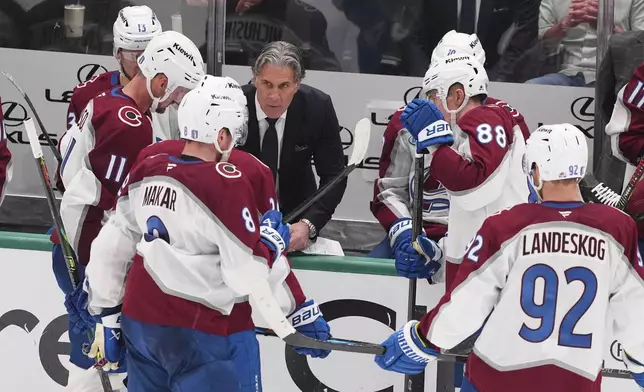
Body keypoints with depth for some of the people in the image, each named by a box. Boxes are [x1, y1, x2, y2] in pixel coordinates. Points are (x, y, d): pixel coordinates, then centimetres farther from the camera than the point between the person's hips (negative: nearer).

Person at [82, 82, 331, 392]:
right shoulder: (228, 184, -16)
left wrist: (108, 318, 18)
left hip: (140, 324, 7)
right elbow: (252, 273, -19)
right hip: (205, 333, -7)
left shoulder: (146, 172, 4)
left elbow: (110, 249, 10)